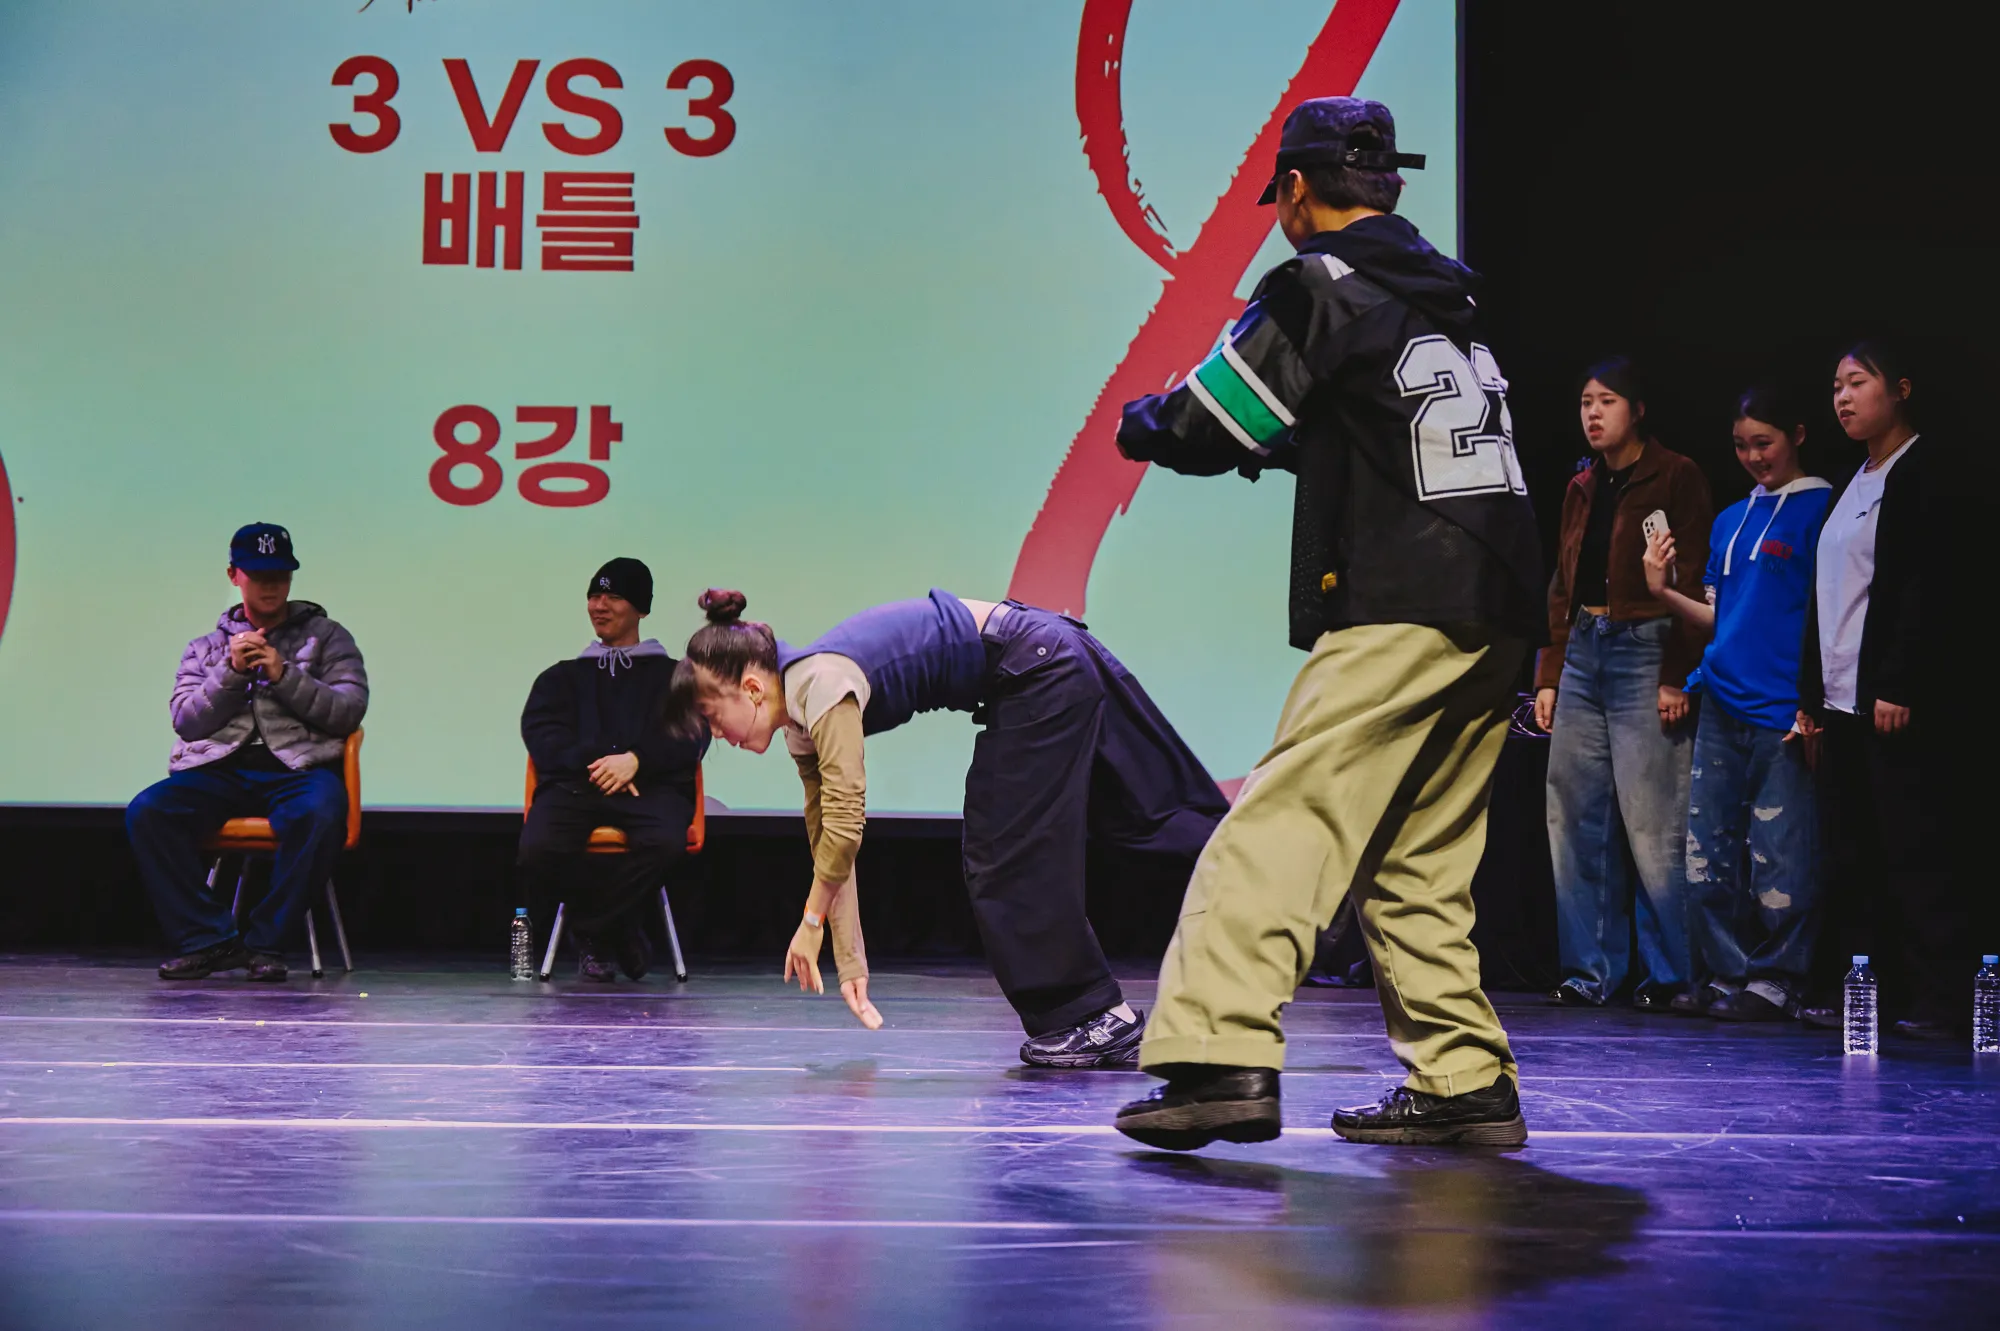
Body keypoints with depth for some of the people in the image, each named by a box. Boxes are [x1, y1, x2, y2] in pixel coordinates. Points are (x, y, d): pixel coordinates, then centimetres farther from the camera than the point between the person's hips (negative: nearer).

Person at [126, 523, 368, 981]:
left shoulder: (326, 636, 17)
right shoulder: (206, 647, 23)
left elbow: (349, 711, 4)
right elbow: (184, 720, 10)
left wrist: (284, 676, -7)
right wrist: (232, 672, -4)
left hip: (297, 768, -2)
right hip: (218, 769, 2)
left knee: (319, 815, -39)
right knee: (147, 811, -28)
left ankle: (263, 943, -26)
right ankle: (210, 938, -24)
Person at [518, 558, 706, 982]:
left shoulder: (673, 675, 24)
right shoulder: (562, 676, 30)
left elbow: (691, 737, 8)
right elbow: (541, 733, 11)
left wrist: (635, 760, -13)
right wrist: (595, 763, -10)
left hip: (652, 786, -1)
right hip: (573, 785, 2)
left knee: (665, 840, -39)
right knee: (538, 848, -33)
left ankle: (592, 931, -16)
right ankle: (622, 931, -11)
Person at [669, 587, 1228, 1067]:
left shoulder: (821, 682, -21)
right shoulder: (802, 721, 7)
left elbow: (846, 819, -26)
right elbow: (828, 837, 10)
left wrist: (811, 923, -15)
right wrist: (851, 965, 9)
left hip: (1043, 670, -9)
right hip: (1046, 675, 9)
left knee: (1006, 859, -5)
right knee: (1140, 806, 16)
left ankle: (1097, 1014, 3)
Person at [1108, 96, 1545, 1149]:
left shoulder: (1321, 286, -4)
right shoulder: (1449, 294, 19)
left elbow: (1199, 432, -4)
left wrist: (1141, 420, 17)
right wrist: (1287, 446, 35)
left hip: (1396, 619, -8)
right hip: (1496, 625, 8)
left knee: (1282, 827, -12)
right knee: (1419, 861, 14)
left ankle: (1220, 1054, -22)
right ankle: (1466, 1083, 14)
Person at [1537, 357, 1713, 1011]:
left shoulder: (1676, 478, -2)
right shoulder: (1581, 488, 18)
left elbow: (1690, 583, -8)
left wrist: (1676, 677, -15)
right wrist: (1549, 675, 14)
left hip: (1645, 652, -7)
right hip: (1584, 651, 7)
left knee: (1651, 822, -8)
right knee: (1575, 817, 3)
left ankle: (1670, 973, 1)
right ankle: (1590, 970, 10)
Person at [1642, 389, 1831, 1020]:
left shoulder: (1820, 509, -2)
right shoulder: (1731, 520, 19)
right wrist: (1663, 591, 4)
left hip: (1782, 710, -7)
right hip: (1723, 706, 7)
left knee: (1779, 854, -5)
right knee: (1709, 850, 5)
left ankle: (1774, 981, 4)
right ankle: (1726, 974, 13)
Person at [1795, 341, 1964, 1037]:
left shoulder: (1921, 472, -5)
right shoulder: (1851, 486, 21)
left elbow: (1922, 587, -13)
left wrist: (1898, 685, -19)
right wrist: (1810, 694, 17)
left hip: (1891, 698, -8)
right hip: (1840, 699, 8)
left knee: (1912, 850, -6)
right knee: (1848, 855, 7)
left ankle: (1939, 998, -3)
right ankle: (1848, 989, 10)